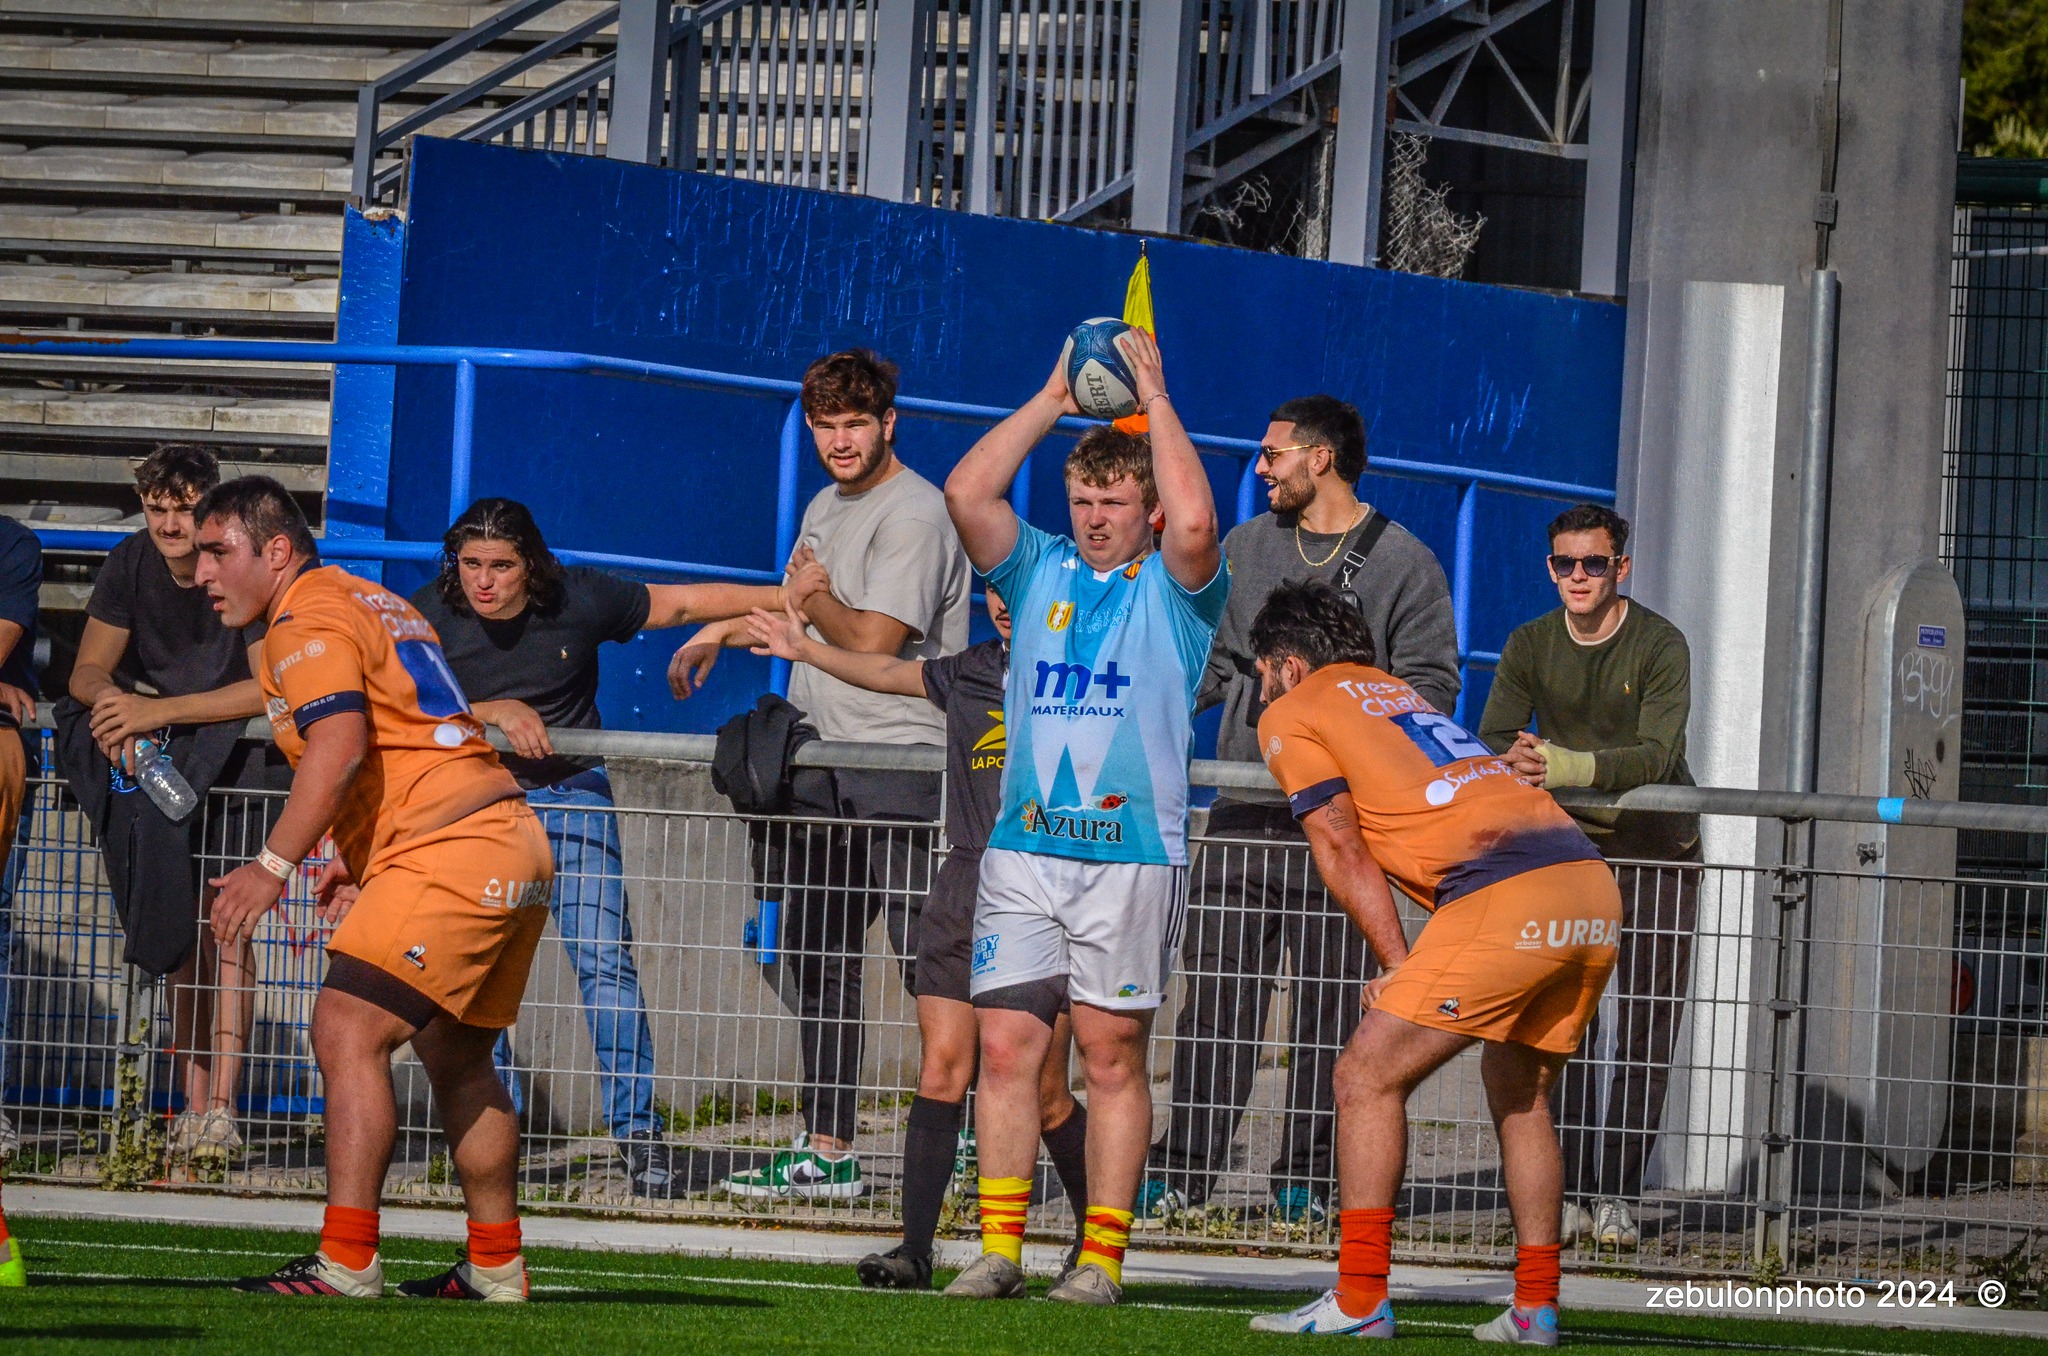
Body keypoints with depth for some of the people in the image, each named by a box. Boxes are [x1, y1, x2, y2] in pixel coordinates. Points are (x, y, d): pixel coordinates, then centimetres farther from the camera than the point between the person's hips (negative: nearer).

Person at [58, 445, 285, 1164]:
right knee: (179, 924, -4)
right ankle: (194, 1101, -3)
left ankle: (221, 1105, -19)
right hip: (160, 757, 4)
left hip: (237, 751, -4)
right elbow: (88, 671, -3)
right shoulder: (131, 565, -1)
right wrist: (112, 701, -28)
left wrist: (161, 712, -30)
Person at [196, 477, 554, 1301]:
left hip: (451, 855, -11)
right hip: (514, 843, 11)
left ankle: (346, 1264, -24)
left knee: (347, 1031, -16)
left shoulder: (307, 622, -8)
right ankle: (496, 1269, 27)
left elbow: (340, 745, -24)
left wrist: (273, 867, -24)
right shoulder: (371, 603, 23)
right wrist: (361, 861, 23)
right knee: (455, 1057, 21)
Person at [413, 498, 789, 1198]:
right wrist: (495, 713, -26)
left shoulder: (579, 601, -6)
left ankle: (639, 1134, -9)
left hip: (571, 794, -1)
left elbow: (683, 601, 4)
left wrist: (791, 599, 8)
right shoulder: (429, 614, -7)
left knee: (605, 962, -12)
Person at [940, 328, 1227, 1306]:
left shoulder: (1174, 589, 4)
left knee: (1112, 1053, -1)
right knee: (1006, 1046, -3)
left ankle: (1102, 1256, 1)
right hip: (1022, 850, 3)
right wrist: (1055, 398, 5)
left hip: (1132, 855, -3)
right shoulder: (1039, 572, 15)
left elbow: (1195, 522, -17)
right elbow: (966, 490, 3)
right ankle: (999, 1249, 0)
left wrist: (1154, 400, -7)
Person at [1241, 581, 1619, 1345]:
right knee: (1518, 1089, 22)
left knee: (1368, 1077, 1)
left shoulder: (1291, 716, 10)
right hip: (1592, 888, 8)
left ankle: (1360, 1301, -4)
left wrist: (1398, 967, 5)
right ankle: (1535, 1306, 19)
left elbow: (1344, 854, 4)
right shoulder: (1391, 689, 32)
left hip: (1506, 898, -8)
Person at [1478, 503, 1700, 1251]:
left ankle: (1615, 1196, -3)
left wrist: (1564, 766, -40)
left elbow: (1657, 756, -25)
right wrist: (1513, 763, -33)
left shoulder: (1661, 646, -12)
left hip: (1655, 852, -3)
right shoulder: (1530, 646, 1)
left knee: (1646, 1034, -5)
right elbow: (1492, 741, -8)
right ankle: (1569, 1194, -2)